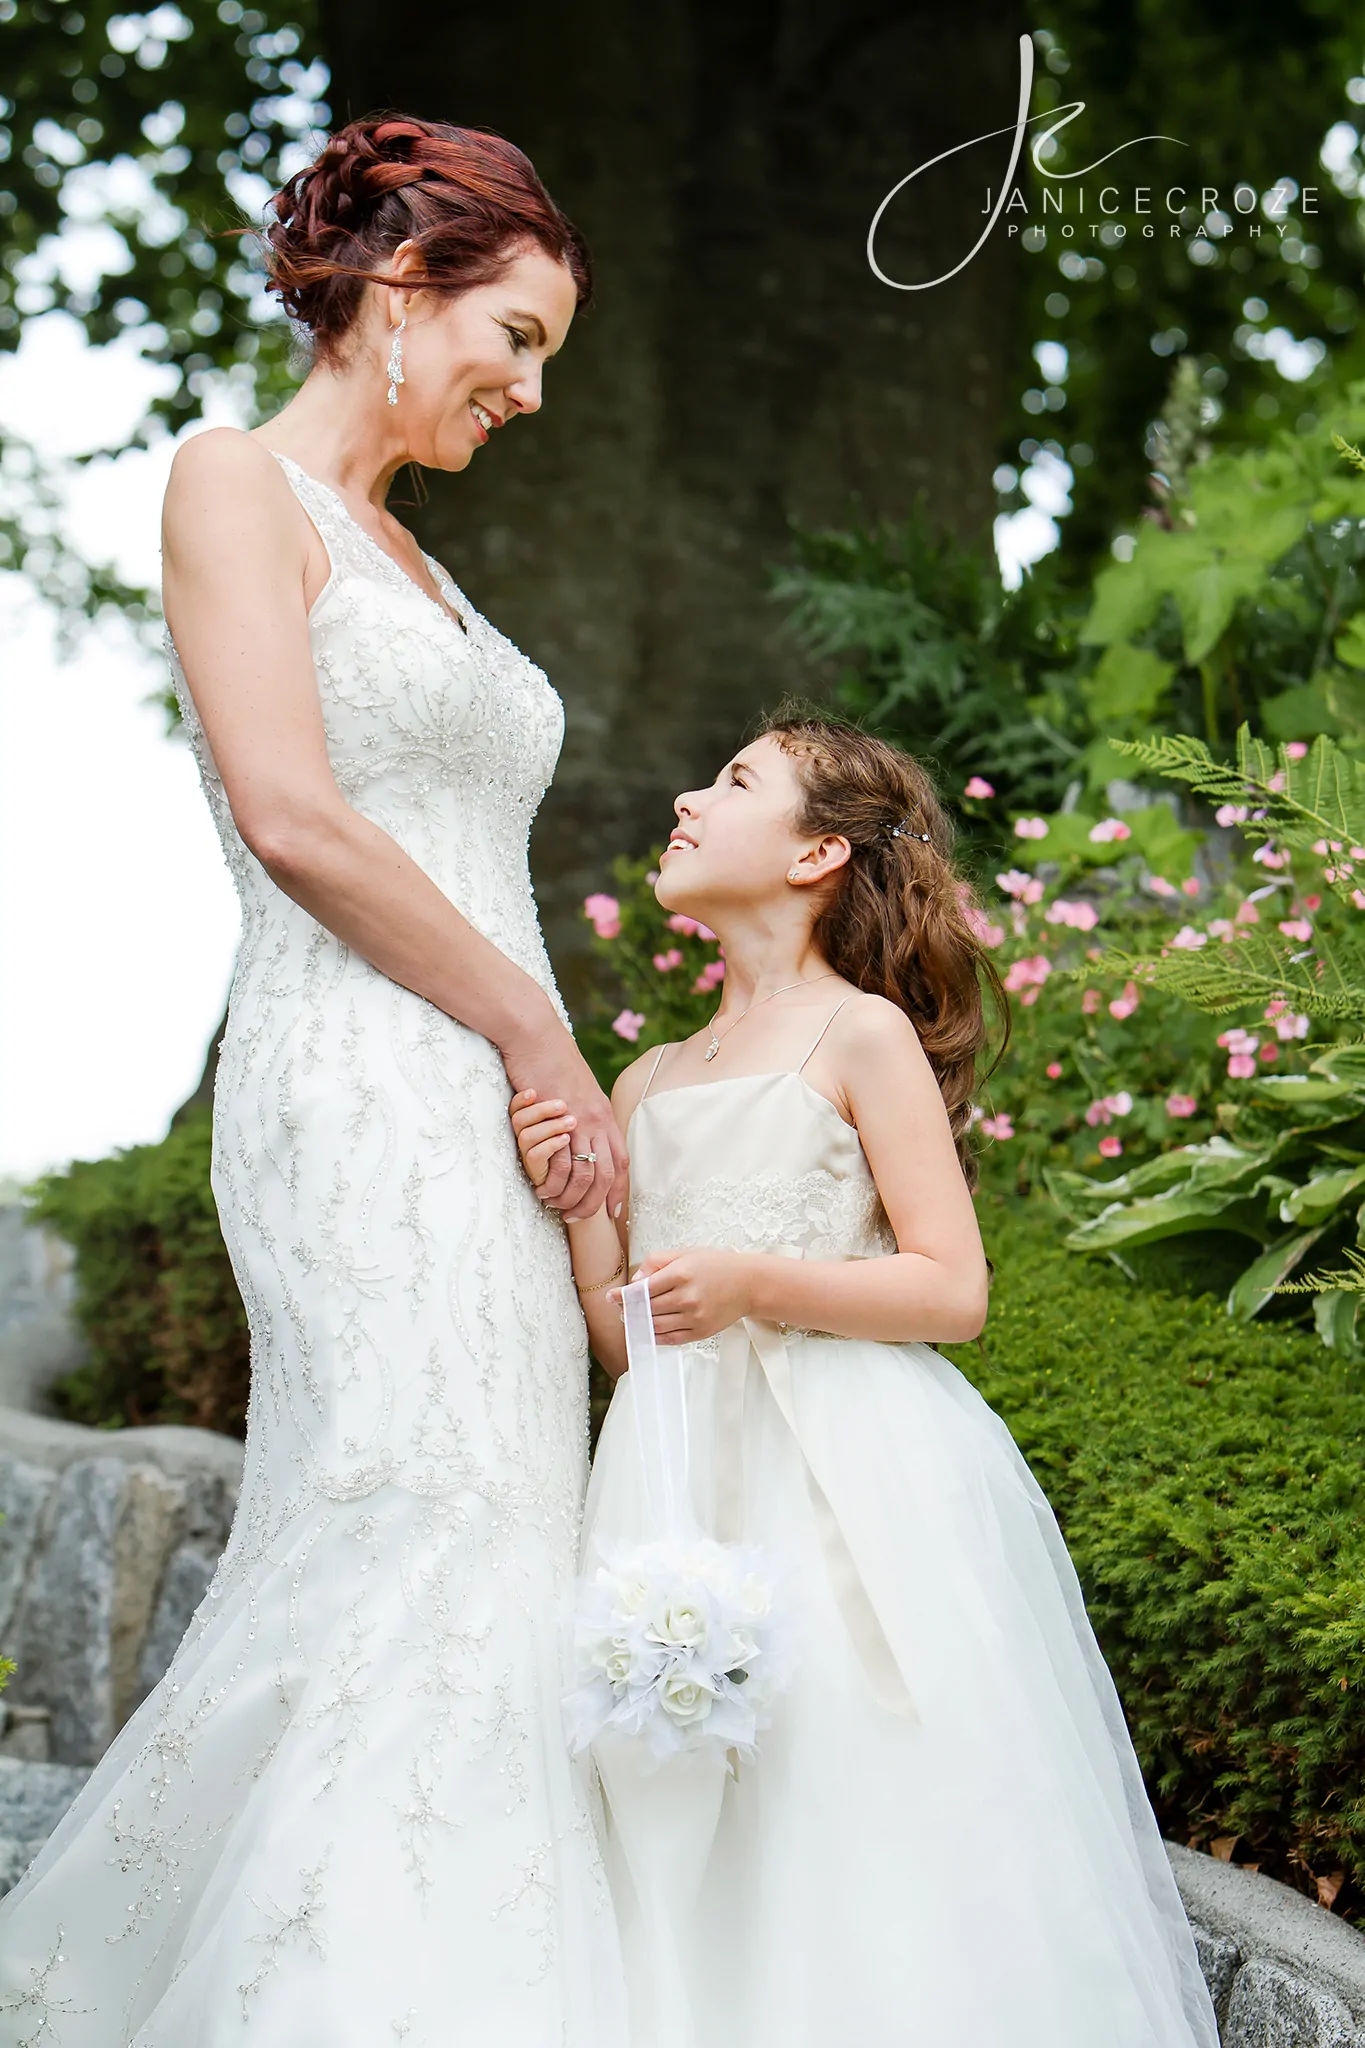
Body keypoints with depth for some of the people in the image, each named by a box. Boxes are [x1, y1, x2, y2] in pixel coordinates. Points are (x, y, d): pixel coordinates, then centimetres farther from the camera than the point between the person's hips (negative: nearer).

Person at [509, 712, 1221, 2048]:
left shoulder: (863, 1035, 0)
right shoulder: (650, 1083, 17)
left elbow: (953, 1289, -7)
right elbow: (624, 1339, 15)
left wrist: (755, 1283, -17)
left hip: (852, 1483, -5)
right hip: (691, 1479, 5)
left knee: (860, 1824, -7)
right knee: (700, 1875, 2)